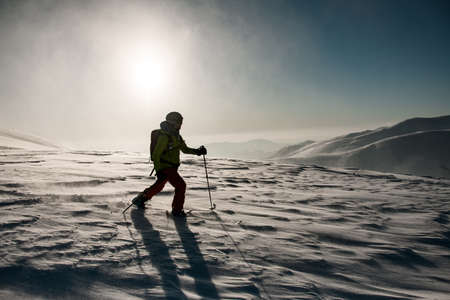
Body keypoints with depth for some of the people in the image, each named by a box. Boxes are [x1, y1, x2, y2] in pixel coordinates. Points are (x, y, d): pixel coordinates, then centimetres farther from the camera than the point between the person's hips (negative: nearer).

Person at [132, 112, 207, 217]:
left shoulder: (176, 135, 9)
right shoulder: (164, 136, -20)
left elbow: (185, 149, 16)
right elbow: (156, 155, -21)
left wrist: (196, 151, 2)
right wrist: (159, 170, -25)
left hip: (171, 167, 10)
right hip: (165, 168, -10)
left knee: (159, 186, 24)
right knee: (181, 185, -11)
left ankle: (140, 199, 42)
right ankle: (177, 210, 3)